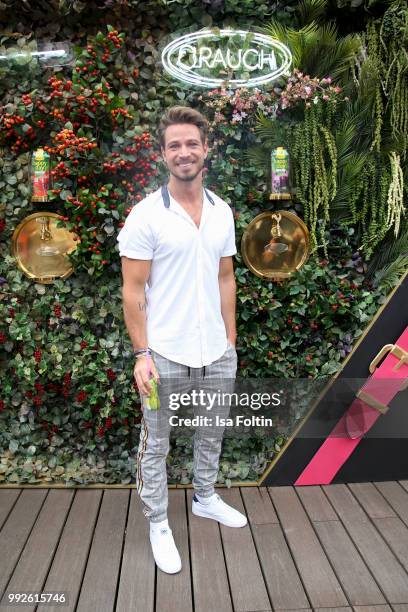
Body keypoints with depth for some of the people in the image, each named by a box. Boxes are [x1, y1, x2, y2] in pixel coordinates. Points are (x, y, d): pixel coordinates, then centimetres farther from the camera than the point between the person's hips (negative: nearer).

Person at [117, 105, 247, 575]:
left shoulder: (222, 211, 5)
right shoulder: (146, 215, -11)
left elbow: (225, 279, 10)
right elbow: (133, 290, -10)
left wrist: (230, 339, 9)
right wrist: (141, 354, -13)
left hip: (216, 351, 5)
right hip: (166, 354, -5)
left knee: (211, 434, 21)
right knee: (155, 445, 11)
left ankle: (205, 498, 45)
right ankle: (158, 524, 32)